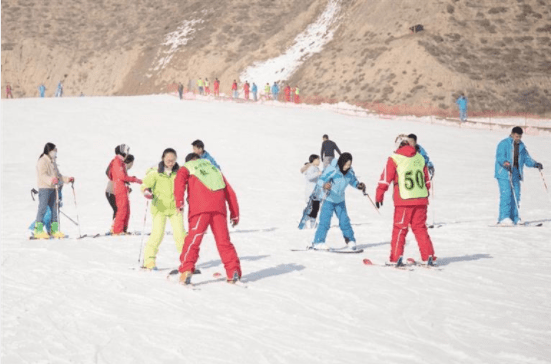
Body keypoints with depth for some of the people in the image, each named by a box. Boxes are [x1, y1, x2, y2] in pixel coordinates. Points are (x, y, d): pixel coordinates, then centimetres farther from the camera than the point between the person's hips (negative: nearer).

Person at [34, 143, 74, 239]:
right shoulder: (43, 161, -8)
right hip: (44, 188, -9)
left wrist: (67, 179, 17)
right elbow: (43, 175, -20)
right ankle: (38, 230, -10)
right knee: (43, 208, -10)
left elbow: (58, 175, 27)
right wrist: (51, 180, -35)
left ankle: (54, 230, 14)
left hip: (53, 188, 9)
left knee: (54, 208, 8)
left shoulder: (53, 162, 21)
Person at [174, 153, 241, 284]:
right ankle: (233, 272, 0)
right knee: (223, 240, 7)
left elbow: (180, 180, -3)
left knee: (193, 240, -6)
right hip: (219, 208, 3)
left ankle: (186, 271, -18)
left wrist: (179, 201, -13)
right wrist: (235, 213, 30)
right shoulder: (215, 169, 34)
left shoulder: (186, 168, 22)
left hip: (200, 208, -3)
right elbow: (230, 193, 29)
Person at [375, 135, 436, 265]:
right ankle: (428, 256, 11)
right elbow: (427, 180, 19)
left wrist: (379, 196, 4)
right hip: (421, 200, 4)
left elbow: (385, 179, -3)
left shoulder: (394, 159, -3)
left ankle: (395, 258, -1)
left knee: (400, 228, 2)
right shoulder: (420, 158, 12)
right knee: (420, 227, 13)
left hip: (404, 200, -4)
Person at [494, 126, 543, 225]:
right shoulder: (504, 144, -6)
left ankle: (514, 218, 10)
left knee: (516, 196, 4)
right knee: (506, 194, -14)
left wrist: (535, 164, 3)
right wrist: (505, 162, -38)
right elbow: (499, 156, -17)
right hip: (504, 173, -7)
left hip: (515, 174, 7)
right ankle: (504, 218, -14)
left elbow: (526, 158, 20)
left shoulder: (521, 146, 16)